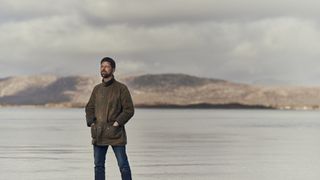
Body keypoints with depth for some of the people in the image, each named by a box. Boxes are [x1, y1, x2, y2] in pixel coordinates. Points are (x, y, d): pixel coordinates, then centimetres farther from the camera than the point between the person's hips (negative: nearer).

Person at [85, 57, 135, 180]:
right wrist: (91, 123, 1)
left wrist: (117, 123, -15)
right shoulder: (97, 89, 11)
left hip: (115, 134, -5)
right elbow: (89, 108, 17)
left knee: (123, 165, -2)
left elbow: (129, 110, -7)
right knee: (98, 165, 8)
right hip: (98, 134, 5)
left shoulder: (121, 88, -4)